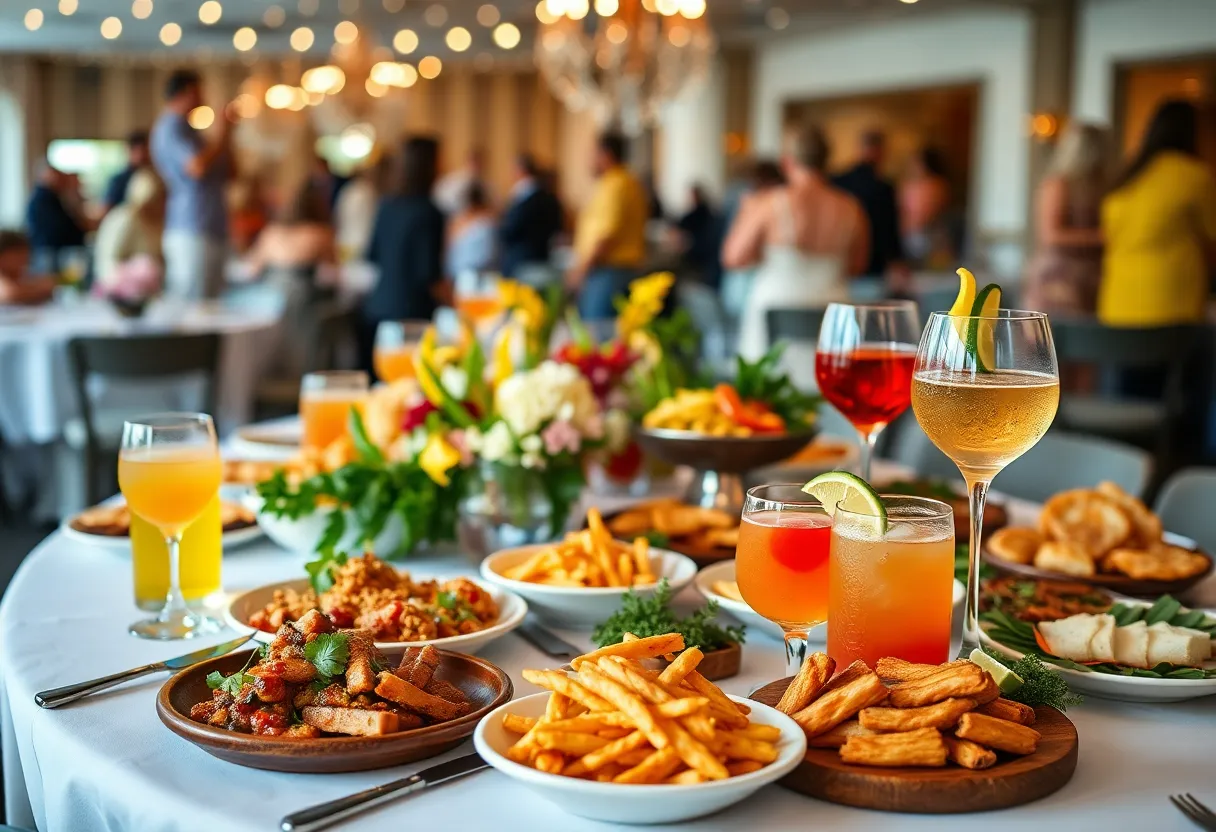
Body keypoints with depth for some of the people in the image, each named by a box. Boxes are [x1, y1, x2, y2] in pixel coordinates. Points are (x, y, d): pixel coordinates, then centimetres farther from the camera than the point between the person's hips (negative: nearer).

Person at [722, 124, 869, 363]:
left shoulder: (767, 203, -9)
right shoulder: (850, 209, -1)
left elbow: (733, 258, -3)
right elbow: (857, 265, 11)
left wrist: (746, 215, 12)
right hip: (832, 313, 3)